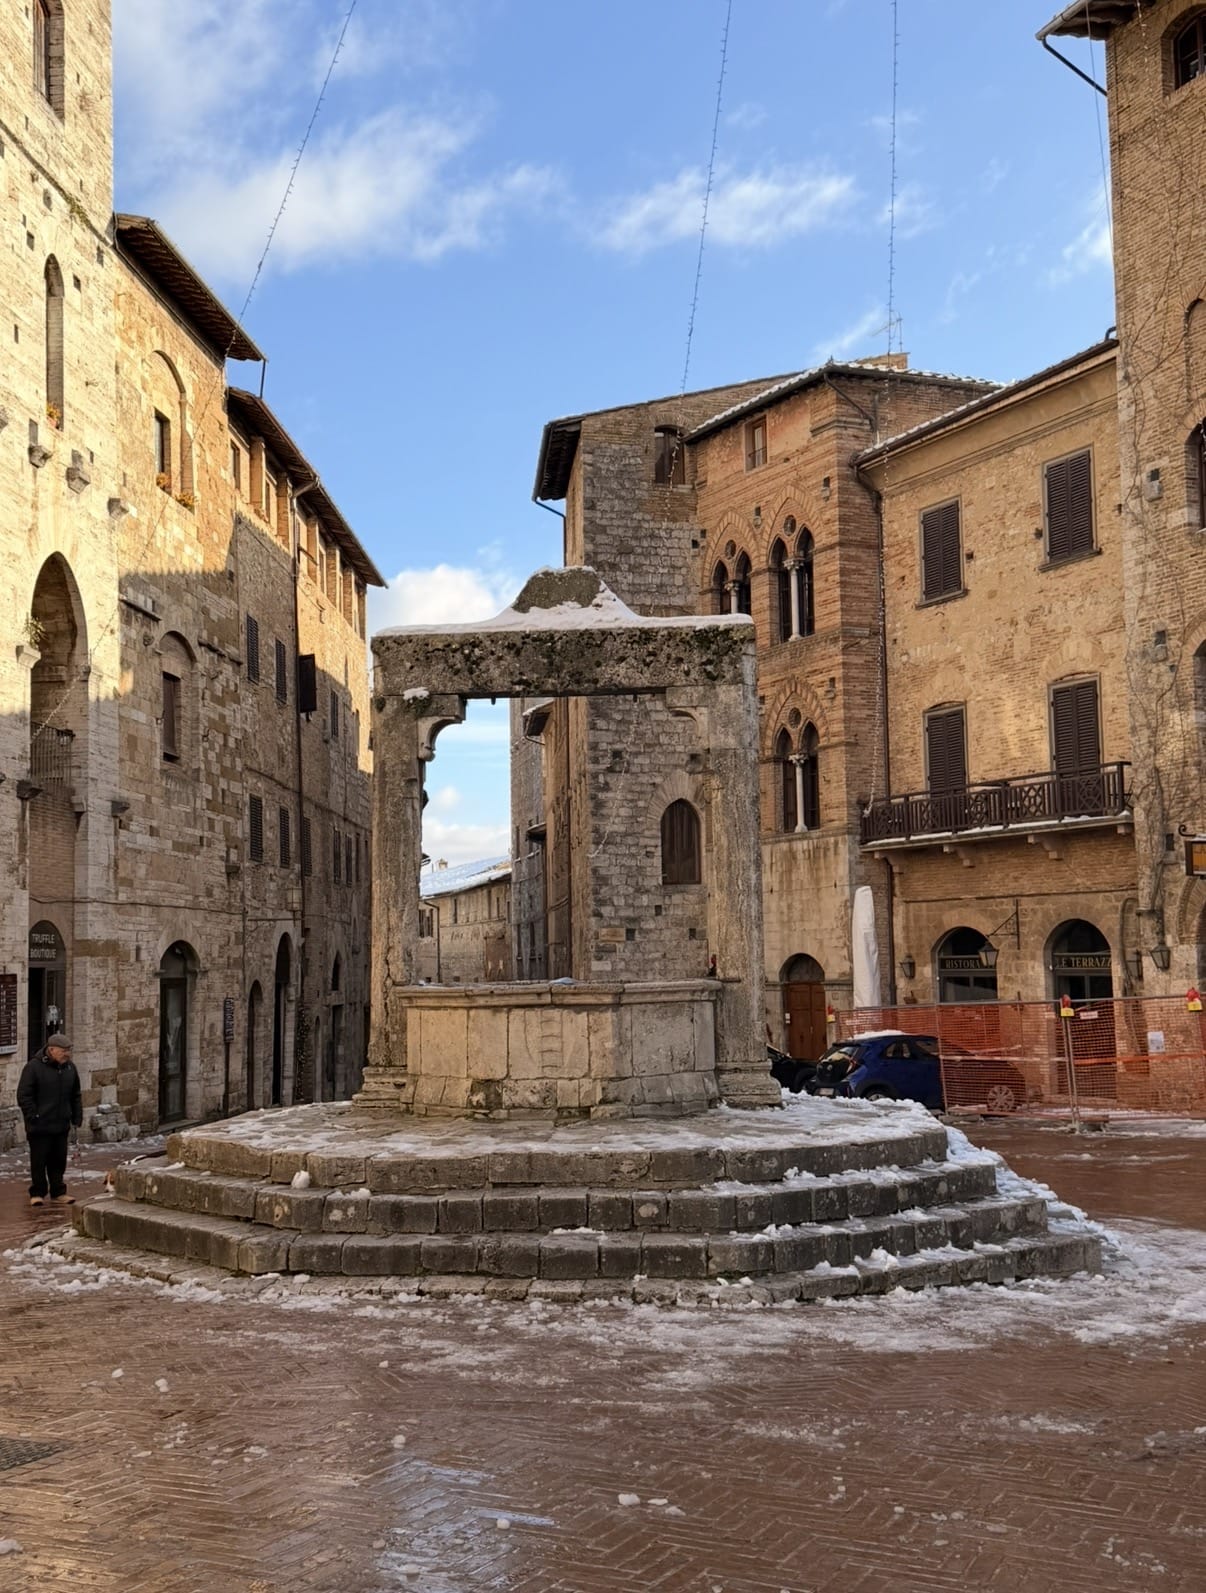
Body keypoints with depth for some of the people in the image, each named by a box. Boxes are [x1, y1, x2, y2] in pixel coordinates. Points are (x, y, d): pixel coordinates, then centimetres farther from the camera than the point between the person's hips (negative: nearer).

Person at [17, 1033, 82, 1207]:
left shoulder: (70, 1067, 7)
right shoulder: (34, 1067, -11)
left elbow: (75, 1096, 16)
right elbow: (24, 1095, -10)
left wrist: (77, 1117, 10)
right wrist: (33, 1117, -15)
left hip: (61, 1125, 5)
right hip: (40, 1126, -5)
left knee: (59, 1161, 10)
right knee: (39, 1161, 3)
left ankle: (58, 1193, 19)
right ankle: (37, 1193, 14)